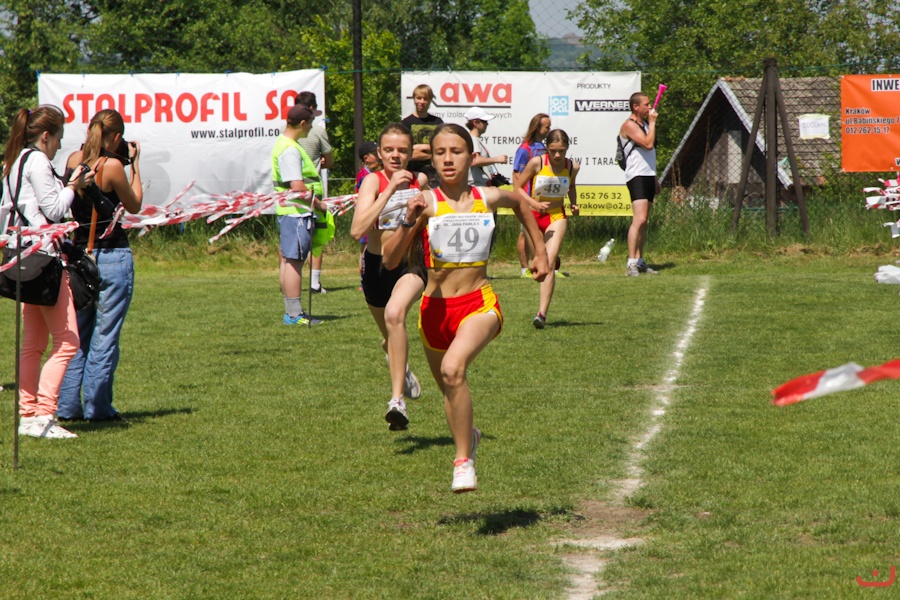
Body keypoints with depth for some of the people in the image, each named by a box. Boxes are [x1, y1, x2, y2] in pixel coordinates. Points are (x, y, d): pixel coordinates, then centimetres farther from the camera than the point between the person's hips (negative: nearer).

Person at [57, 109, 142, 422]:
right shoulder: (112, 166, -14)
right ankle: (97, 406, 4)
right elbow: (134, 206, -1)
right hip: (112, 257, -6)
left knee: (77, 335, 14)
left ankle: (67, 405, 12)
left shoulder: (73, 160, 2)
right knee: (104, 336, 2)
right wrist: (134, 165, 5)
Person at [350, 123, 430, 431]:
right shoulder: (373, 181, -11)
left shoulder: (420, 181, -3)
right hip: (377, 266, 1)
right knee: (390, 337, 20)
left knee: (395, 314, -32)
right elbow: (357, 229, -29)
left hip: (411, 264, -1)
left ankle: (398, 400, -33)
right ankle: (403, 372, 58)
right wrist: (390, 189, -29)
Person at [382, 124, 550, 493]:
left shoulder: (488, 198, -2)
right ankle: (467, 434, 55)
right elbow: (389, 261, -17)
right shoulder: (426, 203, -9)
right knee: (447, 388, 20)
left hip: (479, 305, -2)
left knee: (453, 368, -30)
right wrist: (409, 223, -31)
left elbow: (519, 203, 25)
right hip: (435, 308, 2)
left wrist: (540, 250, 25)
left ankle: (464, 460, -19)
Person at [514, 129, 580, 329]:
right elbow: (518, 187, -7)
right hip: (534, 215, 0)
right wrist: (535, 204, -22)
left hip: (557, 217, 0)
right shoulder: (537, 163, -14)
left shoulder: (573, 167, -5)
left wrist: (574, 202, 0)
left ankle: (542, 314, -25)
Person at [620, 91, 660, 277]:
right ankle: (631, 263, -22)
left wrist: (655, 178, 25)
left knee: (644, 222, 9)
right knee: (639, 219, -19)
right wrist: (652, 122, -11)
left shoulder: (645, 124, 19)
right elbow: (648, 143, -22)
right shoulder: (629, 125, -10)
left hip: (648, 176, 9)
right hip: (637, 176, -9)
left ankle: (639, 261, 12)